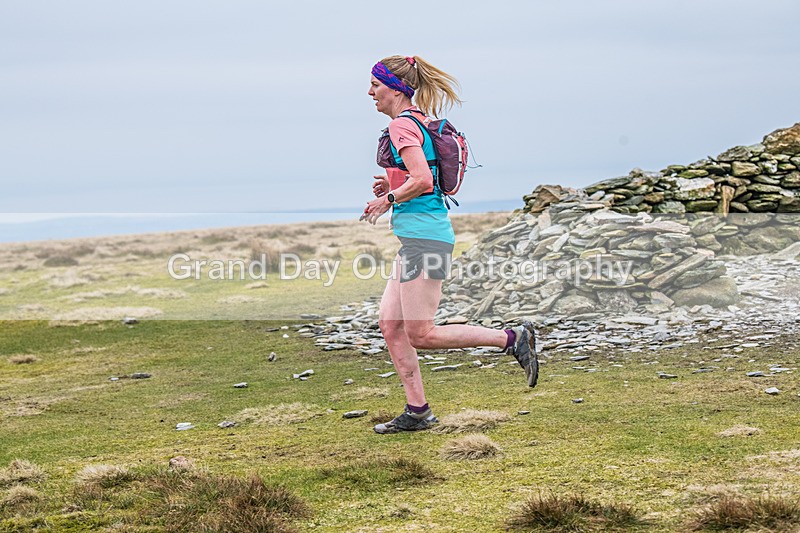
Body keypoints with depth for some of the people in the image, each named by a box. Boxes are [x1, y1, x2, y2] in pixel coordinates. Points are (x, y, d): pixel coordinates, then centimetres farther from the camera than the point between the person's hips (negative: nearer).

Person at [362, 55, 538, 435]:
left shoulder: (402, 125, -12)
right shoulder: (421, 120, 17)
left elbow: (422, 181, -24)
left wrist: (389, 199, -10)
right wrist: (393, 186, 14)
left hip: (423, 238, -10)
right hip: (417, 237, 10)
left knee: (421, 335, -8)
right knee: (390, 324, 8)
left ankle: (513, 339, -4)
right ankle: (417, 412, 10)